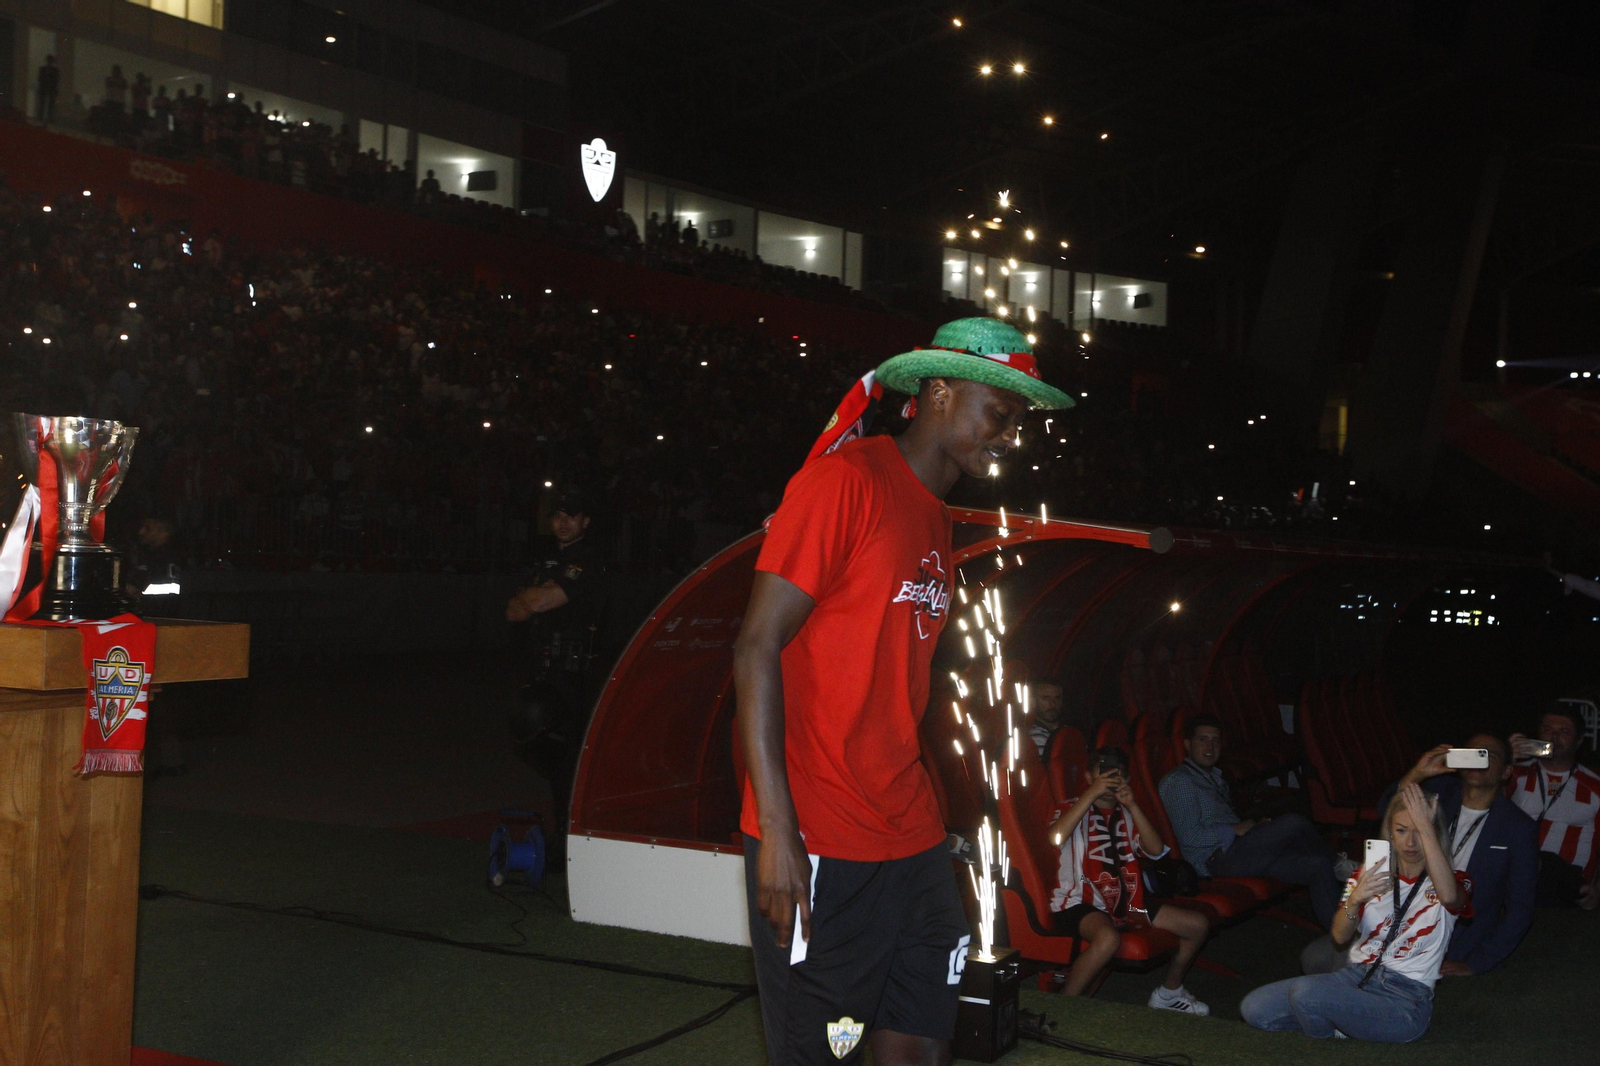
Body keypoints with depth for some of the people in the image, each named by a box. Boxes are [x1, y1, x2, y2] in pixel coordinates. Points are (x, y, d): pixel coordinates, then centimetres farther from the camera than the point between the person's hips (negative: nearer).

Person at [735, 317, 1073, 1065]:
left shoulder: (936, 519, 16)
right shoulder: (844, 480, -10)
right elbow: (757, 648, -14)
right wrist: (777, 830, -20)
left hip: (910, 838, 8)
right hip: (817, 847, -8)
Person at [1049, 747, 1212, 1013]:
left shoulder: (1125, 815, 18)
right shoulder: (1075, 809, 0)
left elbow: (1156, 850, 0)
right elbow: (1055, 838, -24)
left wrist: (1132, 805, -9)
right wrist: (1091, 794, -22)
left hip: (1124, 902, 7)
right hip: (1079, 903, -7)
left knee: (1198, 924, 5)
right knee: (1108, 938, -41)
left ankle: (1169, 993, 25)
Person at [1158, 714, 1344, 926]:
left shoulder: (1216, 778, 27)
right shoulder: (1179, 782, -6)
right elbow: (1189, 837, -17)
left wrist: (1256, 825, 8)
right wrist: (1236, 830, -12)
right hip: (1218, 860, -10)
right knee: (1293, 823, -22)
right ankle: (1339, 866, -4)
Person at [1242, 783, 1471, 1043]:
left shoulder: (1454, 883, -3)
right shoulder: (1372, 872, 11)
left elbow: (1449, 896, -32)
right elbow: (1340, 937, -1)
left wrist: (1425, 827, -33)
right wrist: (1355, 900, -23)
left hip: (1406, 997, -5)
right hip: (1356, 976, 5)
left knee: (1304, 992, -30)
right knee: (1254, 1007, -13)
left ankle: (1333, 1034, 3)